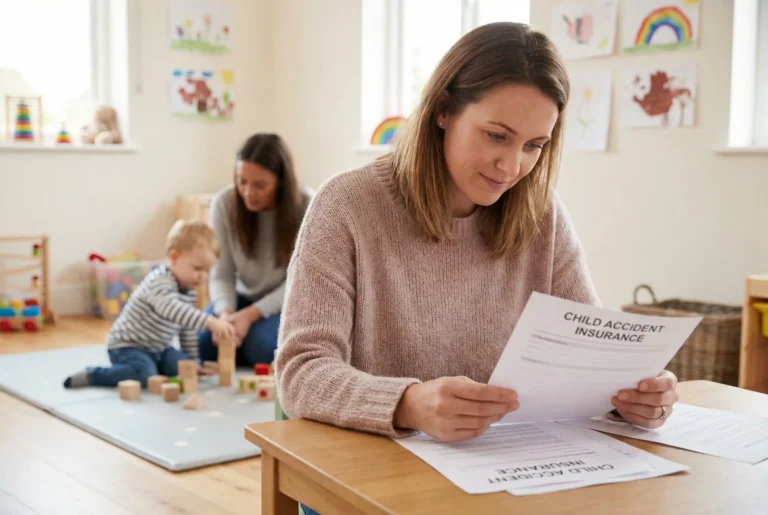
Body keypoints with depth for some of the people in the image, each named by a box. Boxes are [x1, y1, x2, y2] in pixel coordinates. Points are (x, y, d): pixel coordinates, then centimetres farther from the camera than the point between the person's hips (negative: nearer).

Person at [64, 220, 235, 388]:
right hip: (127, 346, -9)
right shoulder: (160, 281, -24)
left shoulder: (189, 291, 5)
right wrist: (210, 322, -54)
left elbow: (188, 330, 16)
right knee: (146, 376, -31)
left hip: (157, 349, 9)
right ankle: (91, 375, -13)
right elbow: (172, 309, -45)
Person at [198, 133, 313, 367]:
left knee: (261, 345, -31)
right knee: (202, 342, -21)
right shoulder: (224, 203, -16)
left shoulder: (307, 205, -22)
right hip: (245, 297, 3)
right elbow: (221, 275, -12)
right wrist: (226, 314, -34)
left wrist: (249, 315, -30)